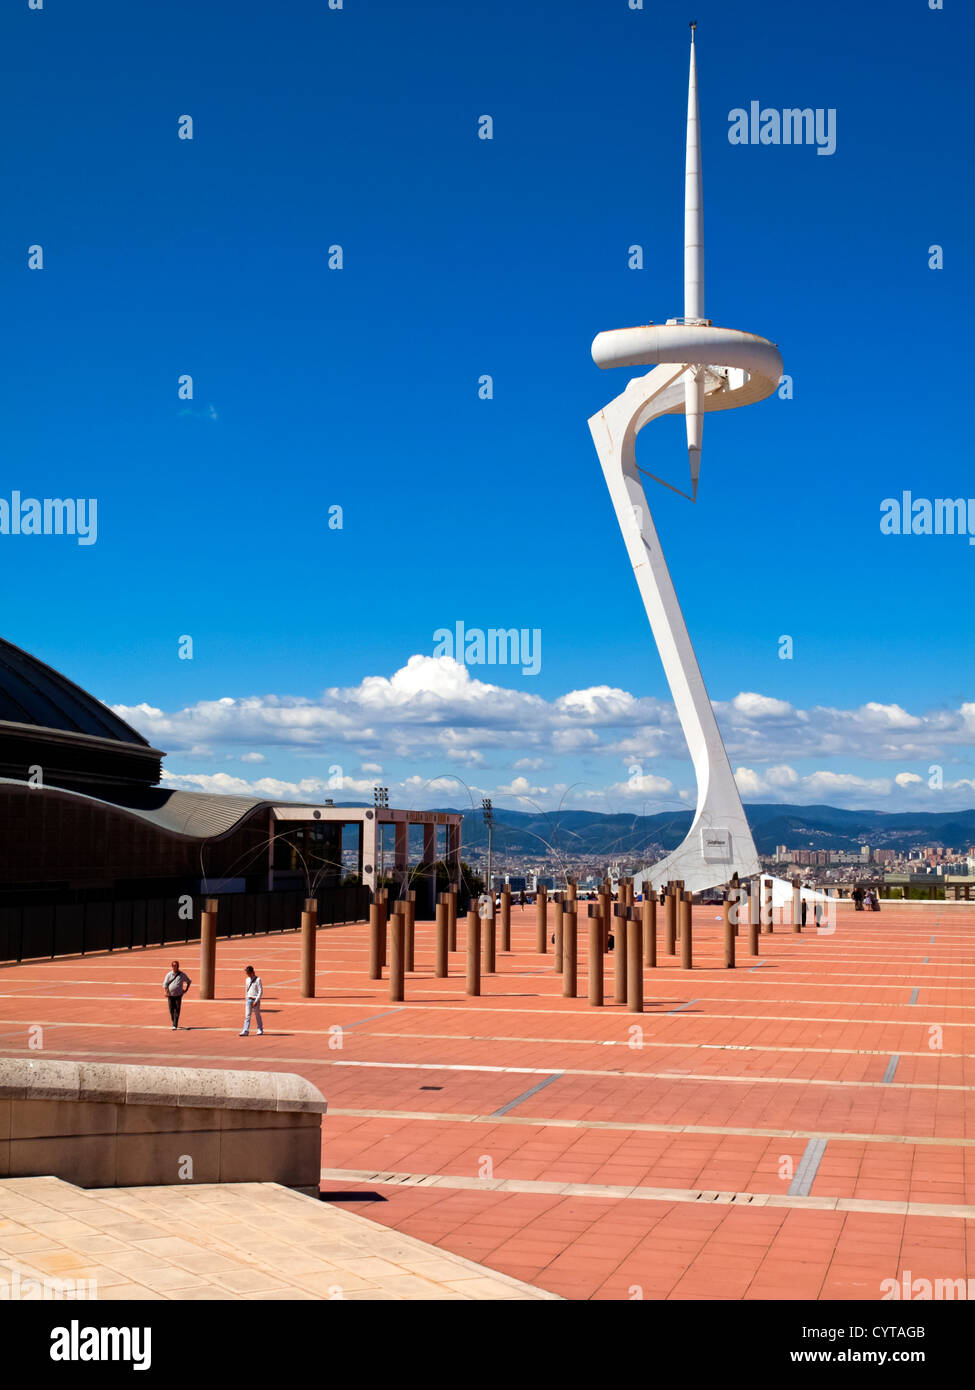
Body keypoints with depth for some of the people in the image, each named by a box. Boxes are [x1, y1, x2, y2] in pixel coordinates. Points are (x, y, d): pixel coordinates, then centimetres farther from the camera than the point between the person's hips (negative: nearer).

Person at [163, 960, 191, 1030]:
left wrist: (186, 990, 9)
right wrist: (166, 992, -11)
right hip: (170, 995, 1)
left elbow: (189, 981, 16)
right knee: (171, 1010, 4)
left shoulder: (182, 975, 1)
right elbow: (165, 984, 0)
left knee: (177, 1010, -9)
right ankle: (173, 1022, 25)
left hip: (178, 995, -1)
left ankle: (175, 1025, -10)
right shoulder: (169, 974, 0)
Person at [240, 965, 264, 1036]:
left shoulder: (257, 979, -10)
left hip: (255, 999, -4)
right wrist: (246, 998, 15)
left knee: (257, 1015, 8)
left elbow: (260, 991, -12)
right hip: (249, 999, 4)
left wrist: (256, 1001, -17)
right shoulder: (247, 979, 8)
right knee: (247, 1015, -5)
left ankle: (260, 1029, 23)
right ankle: (245, 1031, -10)